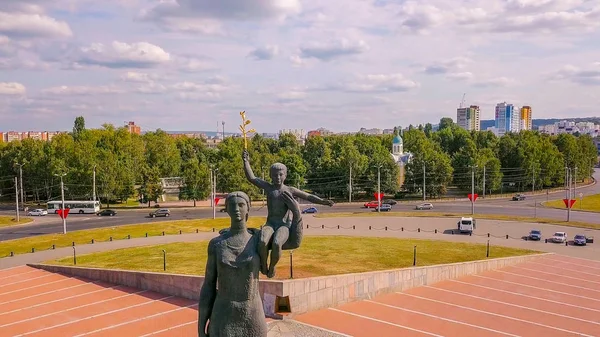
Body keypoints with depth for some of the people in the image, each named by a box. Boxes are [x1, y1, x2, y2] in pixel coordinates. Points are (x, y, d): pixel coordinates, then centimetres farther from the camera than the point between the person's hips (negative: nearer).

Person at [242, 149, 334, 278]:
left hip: (284, 225, -1)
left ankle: (272, 267, -5)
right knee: (262, 242, -33)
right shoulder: (268, 187, 10)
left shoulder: (290, 190, 8)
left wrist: (323, 201, -5)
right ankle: (263, 266, -6)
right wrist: (246, 162, 2)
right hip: (270, 224, 1)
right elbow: (251, 178, 7)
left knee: (277, 244, -34)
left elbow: (309, 197, 8)